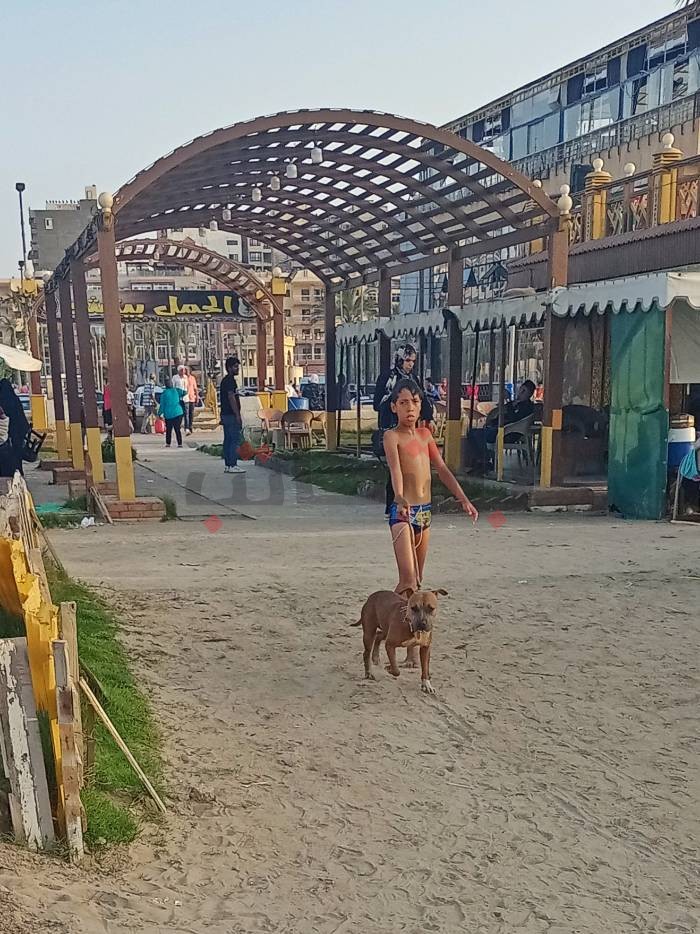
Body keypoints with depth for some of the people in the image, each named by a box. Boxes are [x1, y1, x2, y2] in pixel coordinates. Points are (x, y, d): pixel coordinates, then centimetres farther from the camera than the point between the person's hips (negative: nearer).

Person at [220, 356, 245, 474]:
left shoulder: (225, 380, 19)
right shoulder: (230, 380, -13)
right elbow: (231, 398, -20)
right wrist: (237, 415, -20)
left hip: (225, 414, 10)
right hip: (231, 415, -10)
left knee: (228, 440, 10)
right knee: (235, 440, -9)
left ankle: (227, 465, 12)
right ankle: (232, 465, -10)